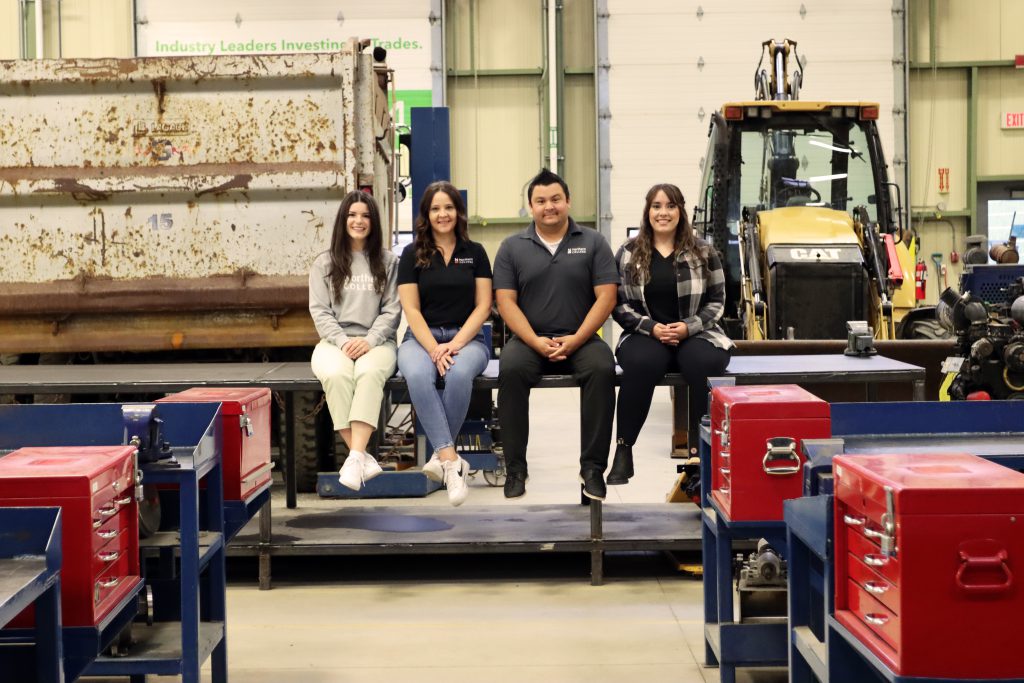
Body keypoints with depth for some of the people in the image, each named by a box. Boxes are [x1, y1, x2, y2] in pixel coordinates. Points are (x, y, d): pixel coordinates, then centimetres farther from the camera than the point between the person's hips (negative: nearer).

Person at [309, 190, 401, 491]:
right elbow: (319, 311, 6)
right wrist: (343, 341, -11)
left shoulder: (388, 262, 12)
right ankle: (363, 458, -34)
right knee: (336, 375, -35)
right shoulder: (324, 263, 14)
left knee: (369, 373, -37)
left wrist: (369, 341, -13)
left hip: (376, 342, -1)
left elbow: (392, 310, 4)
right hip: (334, 342, 1)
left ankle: (355, 456, -45)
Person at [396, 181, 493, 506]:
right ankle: (452, 461, -38)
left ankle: (441, 455, -23)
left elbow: (483, 306, 3)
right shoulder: (412, 255, 8)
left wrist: (456, 343, -12)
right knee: (418, 376, -36)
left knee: (459, 374, -37)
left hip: (466, 338, 0)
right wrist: (434, 349, -15)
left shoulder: (474, 253, 10)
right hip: (421, 338, 0)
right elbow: (411, 309, 1)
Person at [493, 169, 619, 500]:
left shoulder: (593, 243, 8)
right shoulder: (512, 247, 9)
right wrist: (536, 342, -14)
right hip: (530, 338, 0)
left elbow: (606, 297, 0)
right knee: (510, 369, -31)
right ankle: (515, 467, -22)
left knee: (602, 369, -31)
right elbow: (505, 301, 1)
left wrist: (576, 340, -13)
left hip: (579, 339, 0)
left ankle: (593, 467, -23)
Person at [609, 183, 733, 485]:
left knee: (702, 364, -36)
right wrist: (651, 327, -12)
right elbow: (619, 304, 4)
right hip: (646, 334, 0)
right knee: (641, 363, -37)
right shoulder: (628, 253, 6)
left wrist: (689, 327, -11)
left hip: (695, 334, 0)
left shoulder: (703, 251, 7)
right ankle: (623, 450, -27)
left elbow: (716, 301, 7)